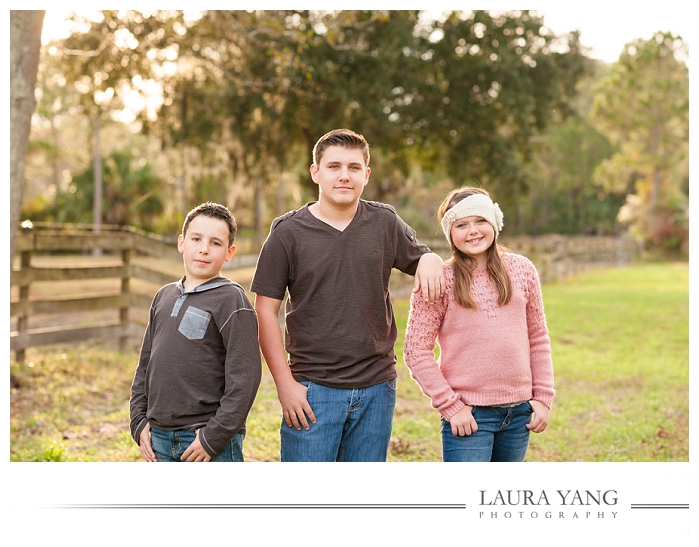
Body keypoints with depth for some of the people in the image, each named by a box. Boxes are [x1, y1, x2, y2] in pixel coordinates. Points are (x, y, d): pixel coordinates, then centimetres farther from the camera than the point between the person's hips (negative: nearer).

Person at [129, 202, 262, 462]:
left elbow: (244, 377, -14)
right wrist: (139, 422, 7)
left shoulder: (231, 300, -8)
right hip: (161, 440, 7)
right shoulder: (164, 297, 12)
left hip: (211, 442, -6)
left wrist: (215, 436, -16)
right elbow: (145, 365, 17)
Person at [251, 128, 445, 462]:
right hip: (313, 389, -3)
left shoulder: (385, 223, 5)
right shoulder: (288, 232, -4)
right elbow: (266, 311, -3)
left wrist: (431, 260, -6)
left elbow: (419, 258, 20)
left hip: (376, 387, 3)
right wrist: (285, 384, -8)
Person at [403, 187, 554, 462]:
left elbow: (538, 338, 11)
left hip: (518, 411, 4)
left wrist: (543, 397, 6)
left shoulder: (521, 269, 5)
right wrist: (451, 406, -11)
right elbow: (416, 350, -7)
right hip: (468, 416, -4)